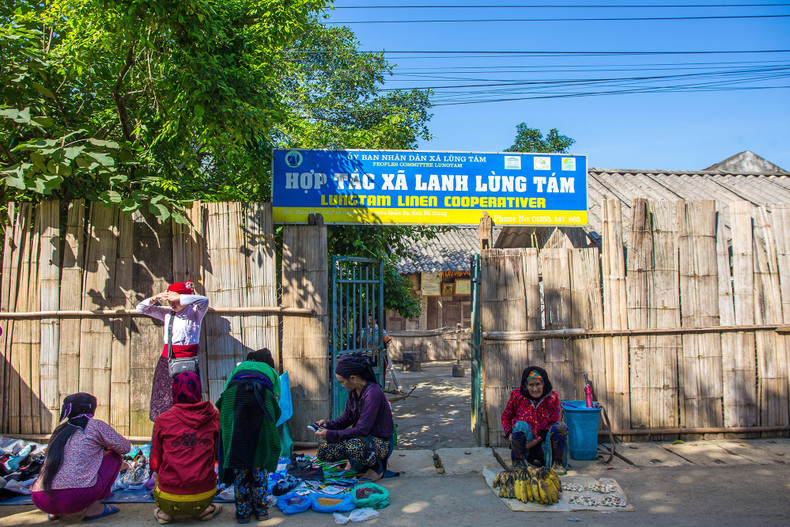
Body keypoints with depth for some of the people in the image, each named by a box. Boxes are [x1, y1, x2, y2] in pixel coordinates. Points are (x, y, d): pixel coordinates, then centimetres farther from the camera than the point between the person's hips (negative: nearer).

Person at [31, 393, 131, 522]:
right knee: (115, 456, 15)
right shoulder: (95, 425, 5)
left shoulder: (60, 430, 22)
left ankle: (54, 512, 19)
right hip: (75, 498, -7)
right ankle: (94, 507, 7)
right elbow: (125, 447, 12)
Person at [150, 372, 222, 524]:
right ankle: (204, 510, 16)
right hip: (203, 498, 0)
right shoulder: (214, 416, -3)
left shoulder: (162, 420, -4)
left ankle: (164, 512, 14)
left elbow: (155, 464, 4)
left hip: (169, 501, 0)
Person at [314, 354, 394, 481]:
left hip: (382, 442, -8)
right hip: (360, 437, 8)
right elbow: (347, 418, 11)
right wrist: (328, 424, -7)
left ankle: (377, 466, -7)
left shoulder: (373, 393, -26)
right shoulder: (353, 390, 0)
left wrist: (331, 435, -26)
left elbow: (362, 430, -28)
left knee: (353, 445, -39)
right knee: (323, 451, -8)